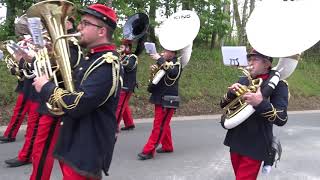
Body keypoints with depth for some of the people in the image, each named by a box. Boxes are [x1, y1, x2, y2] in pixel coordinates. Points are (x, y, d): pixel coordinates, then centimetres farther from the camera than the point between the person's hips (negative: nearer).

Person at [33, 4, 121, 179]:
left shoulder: (107, 64, -22)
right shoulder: (91, 57, 10)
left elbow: (76, 105, -29)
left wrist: (46, 87, -14)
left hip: (86, 152, -9)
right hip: (73, 144, 9)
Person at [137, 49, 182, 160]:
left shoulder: (176, 64, -9)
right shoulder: (165, 64, 14)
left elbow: (172, 72, -33)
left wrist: (159, 59, -27)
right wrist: (154, 71, -1)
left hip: (167, 101, -9)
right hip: (160, 99, 9)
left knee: (159, 126, -7)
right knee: (164, 125, 17)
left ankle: (148, 151, -6)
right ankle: (167, 146, 30)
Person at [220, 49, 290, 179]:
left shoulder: (278, 84, -10)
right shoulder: (243, 81, 7)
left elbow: (282, 119, -18)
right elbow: (224, 106, 9)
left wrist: (261, 103, -34)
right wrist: (231, 93, -12)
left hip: (254, 146, -6)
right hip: (235, 141, 6)